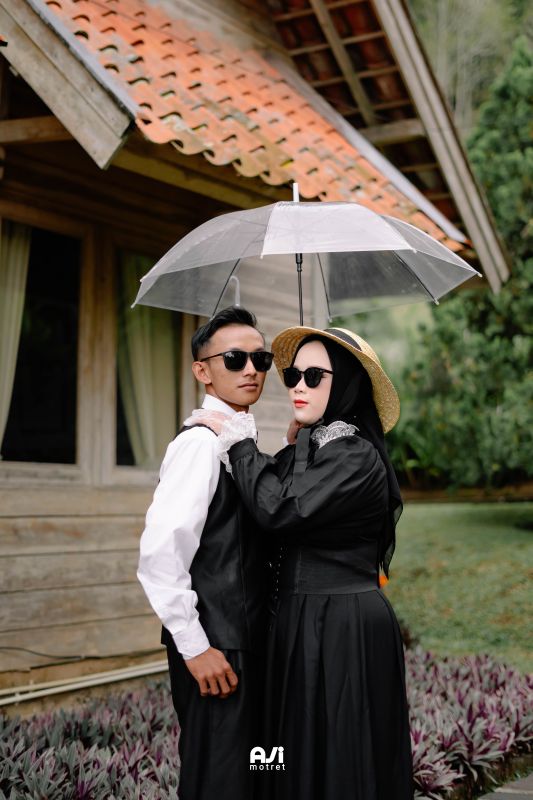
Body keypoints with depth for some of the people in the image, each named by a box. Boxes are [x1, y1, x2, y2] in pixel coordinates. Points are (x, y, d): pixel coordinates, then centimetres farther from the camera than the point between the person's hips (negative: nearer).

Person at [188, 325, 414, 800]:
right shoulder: (305, 451, 12)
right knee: (301, 757, 16)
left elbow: (279, 511, -24)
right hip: (303, 621, 9)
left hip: (343, 630, -9)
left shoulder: (356, 457, -15)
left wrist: (239, 440, -13)